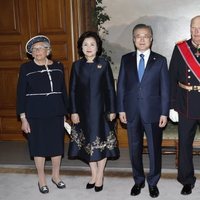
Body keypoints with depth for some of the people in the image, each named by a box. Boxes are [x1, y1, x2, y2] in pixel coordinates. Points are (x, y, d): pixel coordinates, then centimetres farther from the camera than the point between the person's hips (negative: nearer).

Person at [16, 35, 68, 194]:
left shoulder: (58, 66, 4)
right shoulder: (26, 68, -3)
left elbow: (63, 91, 9)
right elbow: (21, 94, -2)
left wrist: (65, 113, 8)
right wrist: (23, 117, -7)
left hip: (56, 112, 2)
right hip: (35, 113, -2)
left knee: (57, 144, 10)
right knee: (39, 145, 6)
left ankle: (56, 175, 29)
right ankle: (42, 179, 22)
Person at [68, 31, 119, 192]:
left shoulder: (104, 64, -2)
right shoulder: (77, 65, 2)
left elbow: (110, 88, -2)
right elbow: (73, 90, 2)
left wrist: (112, 110, -6)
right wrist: (73, 112, -3)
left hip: (101, 110, -2)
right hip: (84, 111, 2)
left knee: (102, 141, 4)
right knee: (88, 142, 10)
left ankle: (100, 176, 18)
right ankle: (94, 174, 25)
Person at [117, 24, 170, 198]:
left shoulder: (160, 60, 0)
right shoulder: (126, 59, 5)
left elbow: (165, 88, -1)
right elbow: (121, 85, 5)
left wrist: (164, 113, -6)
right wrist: (121, 109, -1)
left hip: (153, 112, -1)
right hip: (132, 112, 2)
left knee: (155, 149, 7)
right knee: (135, 148, 12)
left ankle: (153, 182, 26)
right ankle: (138, 180, 30)